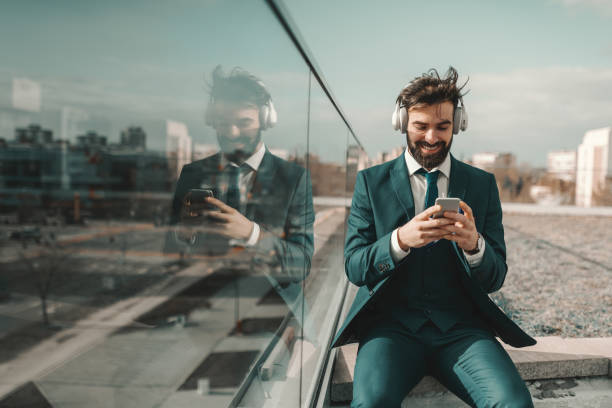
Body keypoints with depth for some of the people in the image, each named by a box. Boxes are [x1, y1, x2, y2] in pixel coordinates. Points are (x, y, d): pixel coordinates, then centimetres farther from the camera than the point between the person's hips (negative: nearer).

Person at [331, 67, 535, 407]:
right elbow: (354, 267, -3)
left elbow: (496, 277, 5)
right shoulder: (371, 182, 5)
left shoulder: (482, 184, 9)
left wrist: (474, 244, -18)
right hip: (392, 324, -1)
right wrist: (401, 240, -23)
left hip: (461, 327, 2)